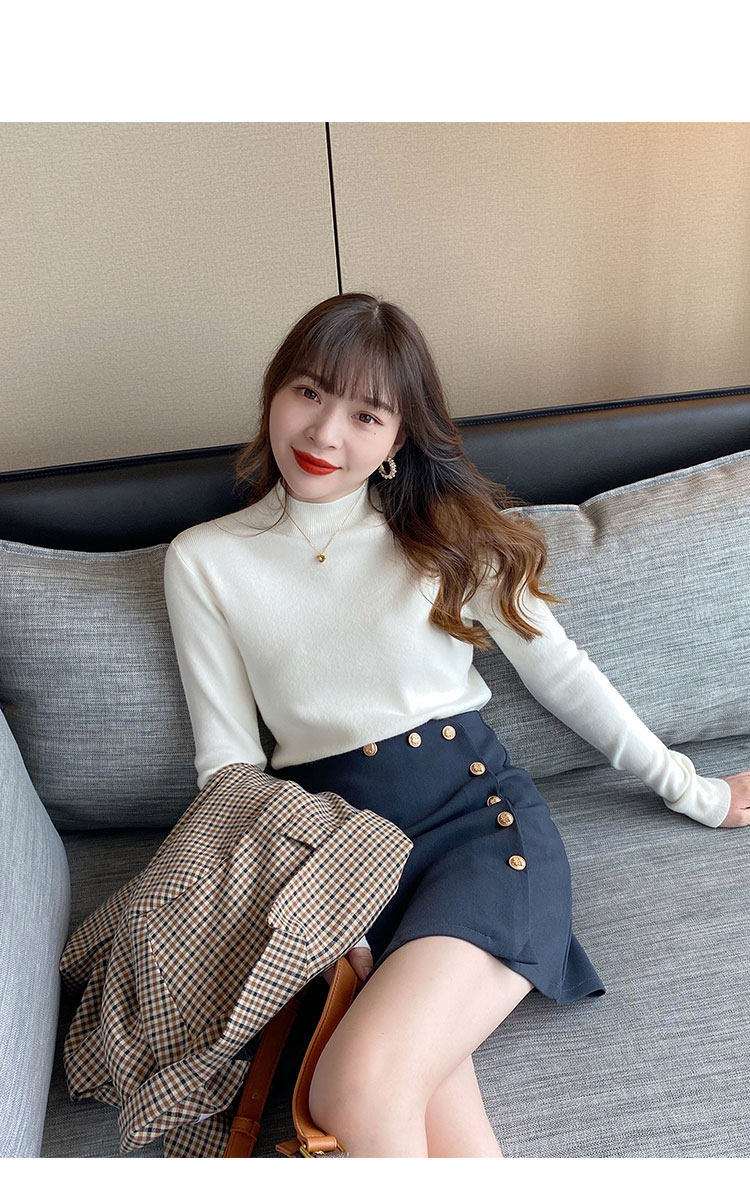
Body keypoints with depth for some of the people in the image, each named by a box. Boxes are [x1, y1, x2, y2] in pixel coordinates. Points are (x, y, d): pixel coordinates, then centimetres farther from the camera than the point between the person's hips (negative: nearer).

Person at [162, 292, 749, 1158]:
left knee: (357, 1088, -27)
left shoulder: (449, 530, 6)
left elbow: (560, 671, 11)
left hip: (477, 807, -1)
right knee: (443, 1125, -24)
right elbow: (228, 762, 4)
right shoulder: (204, 559, 6)